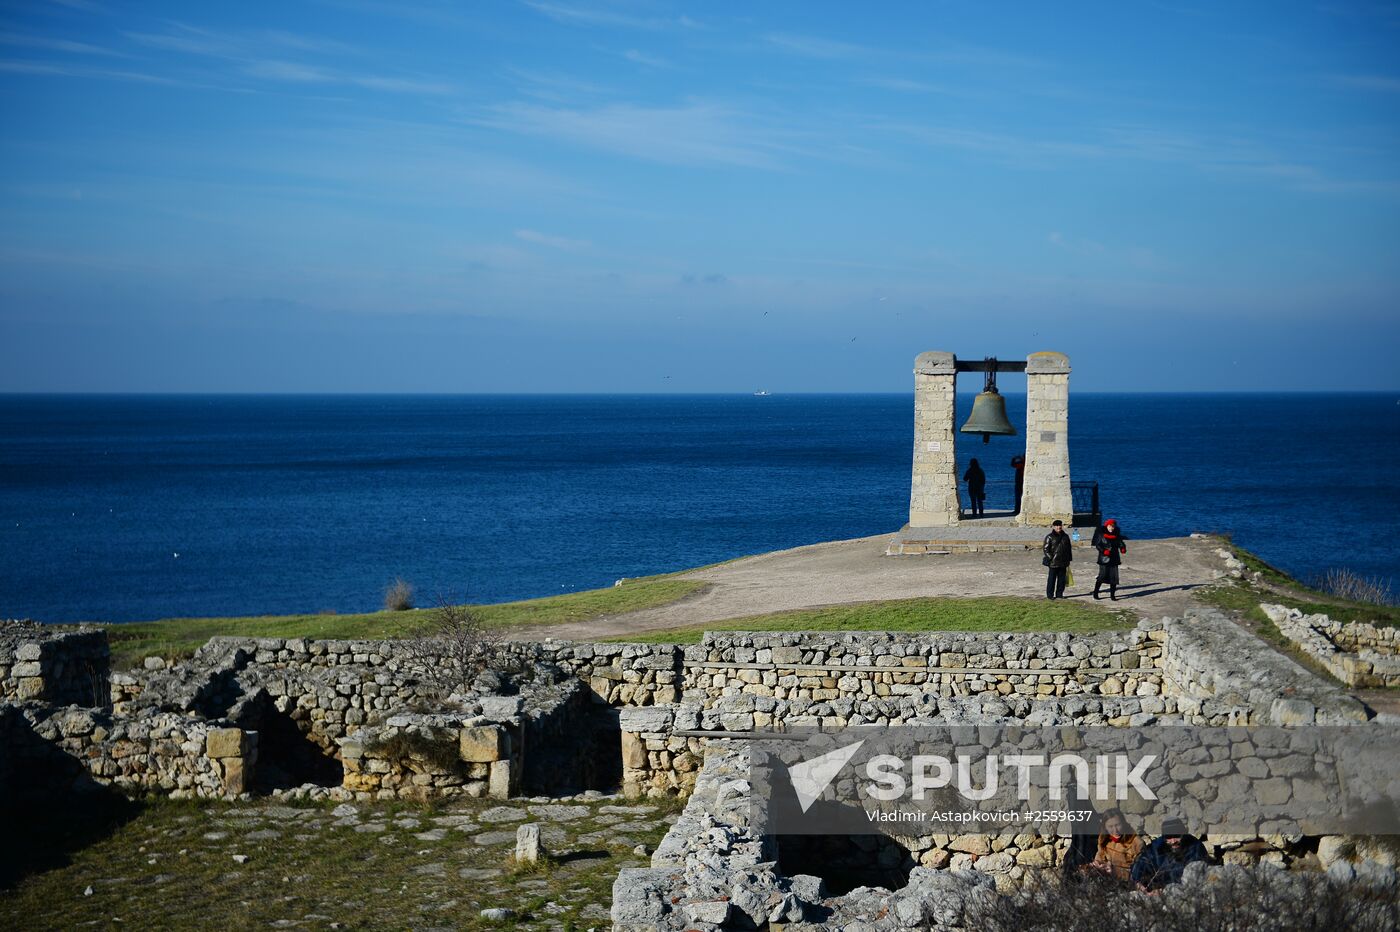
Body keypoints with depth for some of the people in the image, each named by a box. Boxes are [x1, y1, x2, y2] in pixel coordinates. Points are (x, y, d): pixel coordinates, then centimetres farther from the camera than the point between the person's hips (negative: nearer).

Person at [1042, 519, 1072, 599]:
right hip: (1053, 562, -5)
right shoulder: (1050, 537, -3)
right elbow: (1046, 548, -5)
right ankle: (1050, 594, 5)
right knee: (1052, 578, -1)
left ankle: (1059, 594, 17)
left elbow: (1069, 548, 19)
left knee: (1062, 578, 7)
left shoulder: (1065, 536, 12)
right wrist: (1050, 558, -13)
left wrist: (1069, 559, 14)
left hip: (1063, 562, 5)